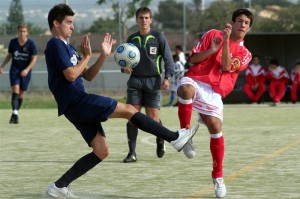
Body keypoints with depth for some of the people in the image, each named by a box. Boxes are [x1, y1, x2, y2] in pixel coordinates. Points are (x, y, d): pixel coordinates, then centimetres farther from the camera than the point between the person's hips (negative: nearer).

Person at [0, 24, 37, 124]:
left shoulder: (31, 43, -9)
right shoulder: (13, 42, -1)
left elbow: (34, 58, -9)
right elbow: (9, 55, 13)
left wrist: (27, 69, -22)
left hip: (25, 71, -1)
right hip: (14, 69, 1)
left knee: (21, 93, 4)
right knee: (15, 89, -17)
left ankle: (15, 114, 20)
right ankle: (15, 113, -27)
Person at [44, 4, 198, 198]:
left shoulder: (66, 46, 22)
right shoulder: (56, 45, -8)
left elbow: (88, 75, 21)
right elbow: (71, 75, -20)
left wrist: (104, 55, 9)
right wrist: (87, 56, -7)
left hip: (77, 106, 10)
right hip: (76, 101, -10)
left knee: (101, 151, 7)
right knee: (128, 109, -11)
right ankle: (175, 138, -10)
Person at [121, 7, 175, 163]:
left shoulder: (158, 37, 0)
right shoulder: (132, 39, 9)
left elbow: (168, 58, -1)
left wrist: (167, 77, -14)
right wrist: (125, 68, -5)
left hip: (153, 81, -2)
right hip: (135, 81, 3)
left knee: (152, 118, -4)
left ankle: (160, 140, 28)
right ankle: (132, 153, -1)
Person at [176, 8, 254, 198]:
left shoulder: (245, 54, 14)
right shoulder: (213, 35, 12)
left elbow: (226, 66, -4)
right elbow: (193, 59, 8)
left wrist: (226, 41, -9)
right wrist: (211, 50, -7)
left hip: (214, 92, 1)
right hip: (195, 80, -1)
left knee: (215, 127, -15)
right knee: (186, 89, -39)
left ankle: (218, 177, 2)